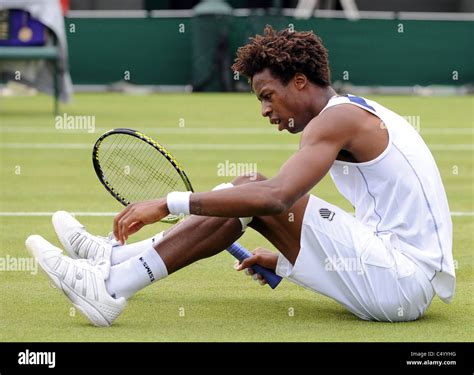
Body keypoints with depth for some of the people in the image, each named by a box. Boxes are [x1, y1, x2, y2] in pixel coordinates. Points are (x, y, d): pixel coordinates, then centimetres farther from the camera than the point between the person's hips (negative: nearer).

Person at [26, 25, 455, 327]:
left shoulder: (338, 117, -11)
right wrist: (286, 262, 26)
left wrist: (168, 203, -22)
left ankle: (112, 285, -14)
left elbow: (276, 197, -26)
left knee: (256, 195, -13)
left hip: (403, 282, -10)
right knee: (250, 192, 7)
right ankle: (119, 260, 7)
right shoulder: (360, 115, 20)